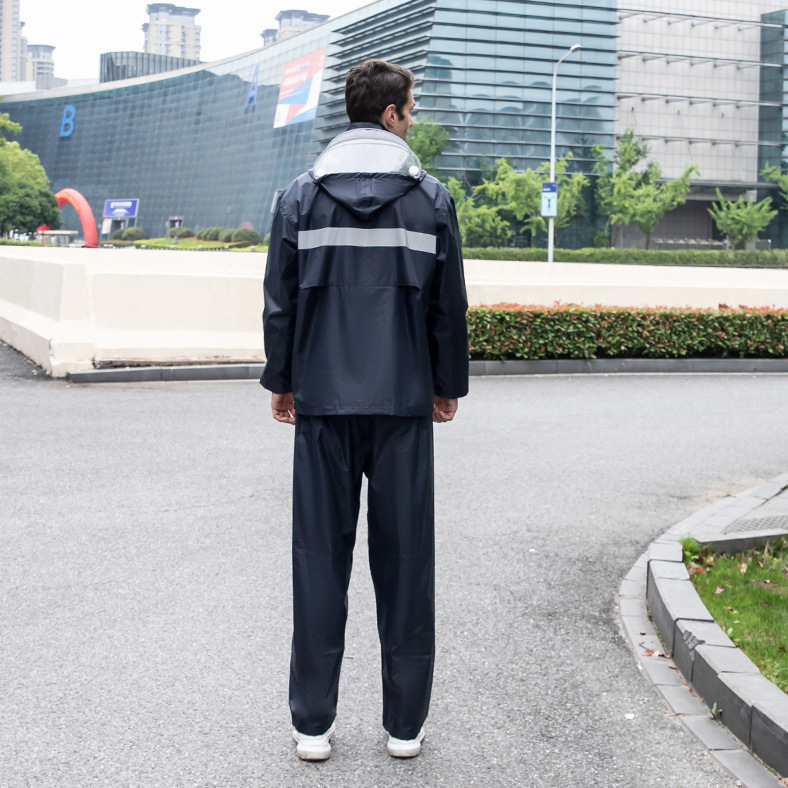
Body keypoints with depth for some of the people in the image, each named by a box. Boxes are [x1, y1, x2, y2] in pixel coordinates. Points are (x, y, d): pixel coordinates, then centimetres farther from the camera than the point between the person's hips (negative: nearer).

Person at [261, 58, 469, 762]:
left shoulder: (302, 195, 2)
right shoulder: (430, 197, 1)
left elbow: (281, 300, 3)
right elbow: (450, 304, 3)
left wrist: (282, 380, 14)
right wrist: (449, 384, 15)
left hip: (323, 401, 1)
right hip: (404, 402, 0)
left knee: (321, 555, 6)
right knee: (404, 558, 6)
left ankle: (313, 723, 11)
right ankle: (406, 724, 12)